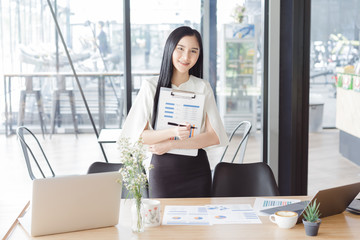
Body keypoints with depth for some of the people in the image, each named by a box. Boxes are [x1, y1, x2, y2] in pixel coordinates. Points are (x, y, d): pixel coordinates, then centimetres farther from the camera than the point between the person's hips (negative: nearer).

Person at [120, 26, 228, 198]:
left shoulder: (203, 87, 2)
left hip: (197, 170, 1)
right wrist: (172, 132, -24)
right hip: (162, 169, -1)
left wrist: (170, 145, -12)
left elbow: (214, 137, -5)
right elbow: (138, 136, -7)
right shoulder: (150, 87, -2)